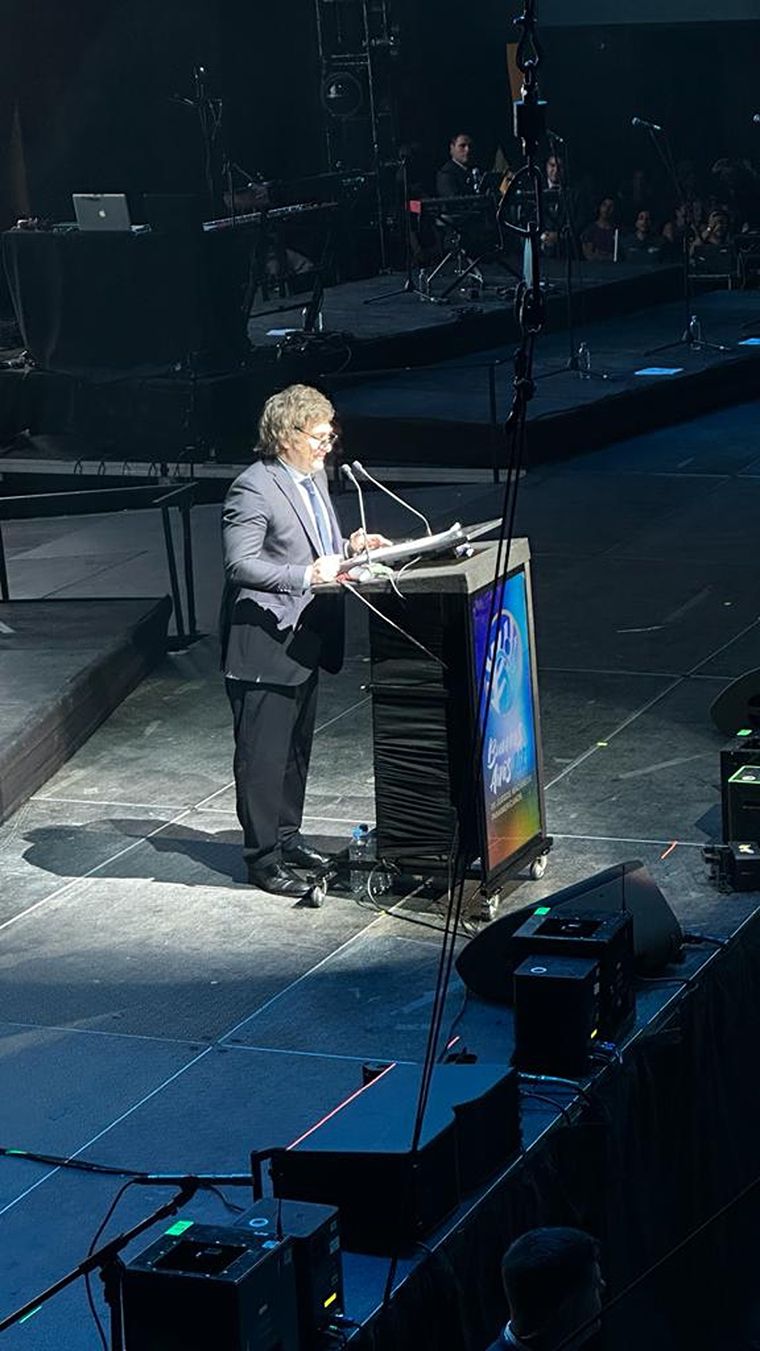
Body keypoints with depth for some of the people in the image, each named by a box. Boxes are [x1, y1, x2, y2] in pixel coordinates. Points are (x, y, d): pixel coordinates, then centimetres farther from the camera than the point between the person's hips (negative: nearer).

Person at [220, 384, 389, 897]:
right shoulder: (254, 490, -18)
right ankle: (263, 855, 7)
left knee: (297, 745, 19)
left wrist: (347, 546, 4)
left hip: (305, 640, 9)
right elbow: (241, 564, -23)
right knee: (263, 753, -1)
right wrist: (307, 575, -29)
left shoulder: (314, 476, 11)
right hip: (265, 644, -9)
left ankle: (286, 835, 33)